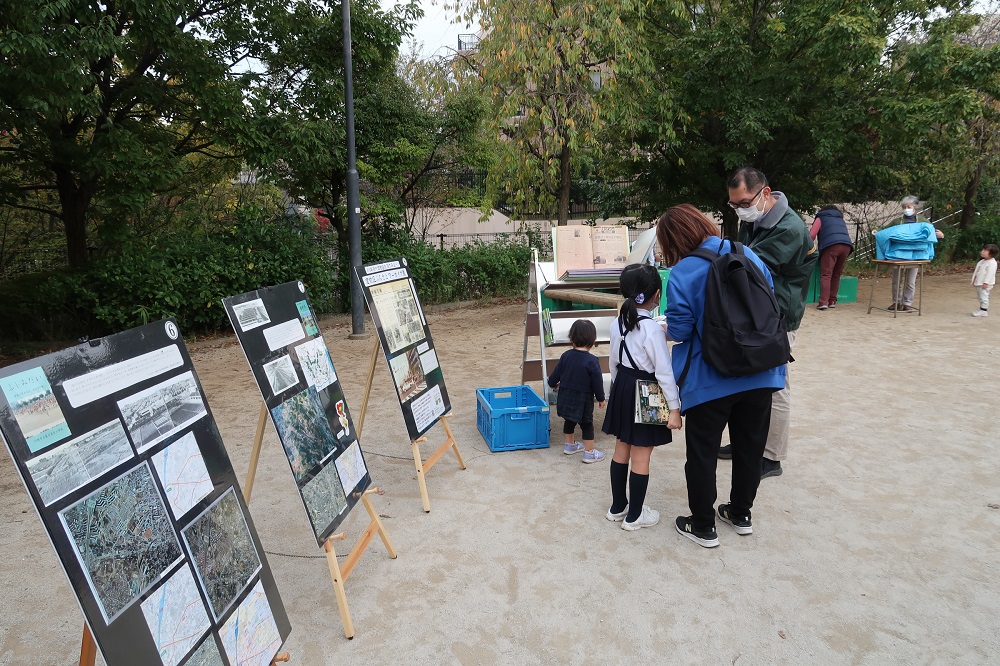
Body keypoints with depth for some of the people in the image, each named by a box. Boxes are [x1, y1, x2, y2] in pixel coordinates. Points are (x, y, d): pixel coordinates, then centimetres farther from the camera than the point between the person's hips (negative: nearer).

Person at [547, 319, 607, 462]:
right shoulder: (591, 361, -19)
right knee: (587, 425, 8)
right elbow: (597, 382, -13)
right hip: (583, 399, -5)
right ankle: (589, 453, 13)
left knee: (569, 421, 23)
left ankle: (570, 445, 39)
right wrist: (601, 398, 2)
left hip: (566, 396, 5)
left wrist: (553, 383, 27)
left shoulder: (566, 356, -5)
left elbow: (556, 374, 5)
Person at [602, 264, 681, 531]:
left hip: (622, 388, 7)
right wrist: (674, 407, -14)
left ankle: (618, 507, 30)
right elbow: (664, 372, -18)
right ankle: (634, 516, 15)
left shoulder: (617, 323, 2)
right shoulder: (653, 329, -20)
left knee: (621, 449, 17)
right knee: (641, 457, 4)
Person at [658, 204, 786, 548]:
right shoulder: (749, 255, 2)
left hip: (710, 381, -5)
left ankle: (703, 526, 21)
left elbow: (679, 330, -15)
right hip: (760, 376, 6)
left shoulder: (682, 274, -15)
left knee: (702, 453, 10)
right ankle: (741, 514, 36)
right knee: (750, 446, 20)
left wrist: (668, 329, 7)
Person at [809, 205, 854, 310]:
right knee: (836, 275, 13)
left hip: (831, 245, -4)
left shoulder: (820, 218, 22)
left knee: (826, 274, -9)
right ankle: (832, 301, 11)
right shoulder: (841, 220, 35)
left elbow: (811, 235, 10)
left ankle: (823, 302, -20)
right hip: (847, 245, 4)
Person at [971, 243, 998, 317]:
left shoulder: (992, 263, -16)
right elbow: (976, 271, 19)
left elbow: (990, 273, -22)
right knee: (981, 297, 15)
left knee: (984, 297, -9)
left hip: (985, 284, -9)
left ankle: (984, 311, -6)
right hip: (978, 283, 9)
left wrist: (986, 283, -26)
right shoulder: (982, 262, 13)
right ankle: (981, 309, 24)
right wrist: (974, 280, 16)